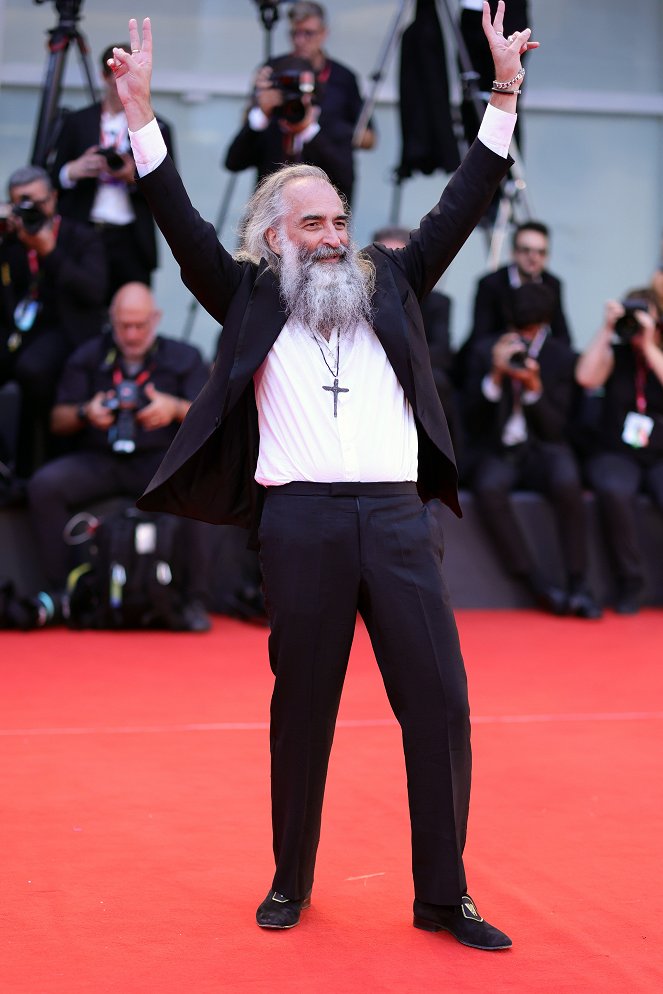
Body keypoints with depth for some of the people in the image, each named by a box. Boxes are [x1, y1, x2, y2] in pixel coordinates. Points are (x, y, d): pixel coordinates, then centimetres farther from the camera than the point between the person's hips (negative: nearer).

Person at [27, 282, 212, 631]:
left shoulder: (183, 357, 10)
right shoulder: (88, 357, 14)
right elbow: (57, 421, 11)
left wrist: (176, 408, -20)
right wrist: (85, 413, -12)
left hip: (161, 458, -2)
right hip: (98, 460, 2)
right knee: (44, 485, -25)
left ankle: (195, 600, -25)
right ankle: (58, 590, -16)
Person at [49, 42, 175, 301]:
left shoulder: (156, 128, 10)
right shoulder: (77, 122, 11)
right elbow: (51, 177, 11)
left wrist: (135, 177, -12)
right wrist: (72, 171, -11)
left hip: (130, 242, 0)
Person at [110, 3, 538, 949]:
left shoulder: (388, 284, 18)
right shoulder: (251, 298, 12)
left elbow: (460, 209, 14)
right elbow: (183, 225, 3)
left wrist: (504, 95, 9)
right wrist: (141, 112, -5)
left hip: (399, 516, 2)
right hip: (301, 518, -2)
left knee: (440, 702, -1)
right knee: (302, 708, 6)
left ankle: (443, 895, 8)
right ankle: (292, 882, 20)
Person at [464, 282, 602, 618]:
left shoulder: (563, 357, 2)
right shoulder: (486, 351, 4)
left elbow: (554, 429, -1)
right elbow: (472, 421, -2)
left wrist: (534, 388, -18)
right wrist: (495, 375, -17)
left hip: (541, 450, 0)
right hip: (496, 451, 0)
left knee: (567, 483, -35)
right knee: (489, 488, -35)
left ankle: (577, 586, -25)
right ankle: (541, 587, -27)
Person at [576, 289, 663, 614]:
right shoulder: (615, 353, 7)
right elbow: (586, 377, -12)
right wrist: (606, 329, -11)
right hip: (616, 455, 0)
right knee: (613, 489, -35)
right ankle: (629, 581, -21)